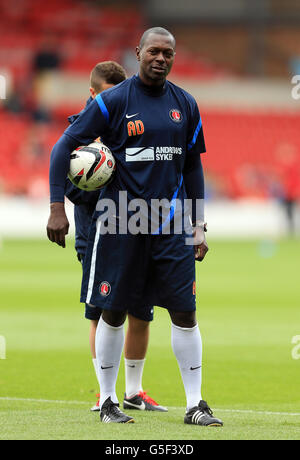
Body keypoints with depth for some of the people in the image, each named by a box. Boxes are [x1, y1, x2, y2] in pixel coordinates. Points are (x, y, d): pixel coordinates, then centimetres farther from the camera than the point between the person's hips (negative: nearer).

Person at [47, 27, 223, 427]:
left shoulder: (185, 105, 9)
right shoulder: (113, 101, -4)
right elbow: (65, 146, -3)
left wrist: (199, 226, 13)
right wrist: (57, 207, -9)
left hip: (171, 225, 3)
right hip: (120, 222, -3)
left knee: (185, 311, -1)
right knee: (113, 312, 3)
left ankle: (195, 405, 5)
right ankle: (107, 402, 15)